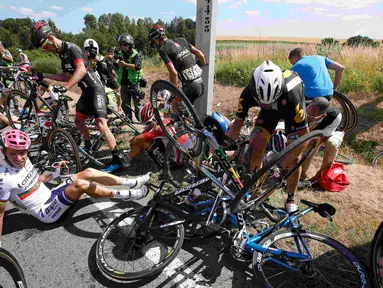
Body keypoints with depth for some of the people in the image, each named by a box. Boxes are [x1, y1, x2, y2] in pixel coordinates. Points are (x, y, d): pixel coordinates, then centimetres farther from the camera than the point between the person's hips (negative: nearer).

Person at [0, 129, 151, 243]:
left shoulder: (24, 161, -2)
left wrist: (55, 172, 7)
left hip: (50, 195, 8)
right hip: (46, 212, -8)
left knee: (88, 172, -7)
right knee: (81, 184, -31)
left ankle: (134, 183, -6)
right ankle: (125, 195, -18)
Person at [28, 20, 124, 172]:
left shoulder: (71, 48, -16)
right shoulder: (61, 53, 13)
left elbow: (82, 69, -33)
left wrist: (64, 88, -40)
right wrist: (44, 75, 16)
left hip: (95, 88, -10)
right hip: (86, 90, 10)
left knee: (101, 124, -19)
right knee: (78, 120, 19)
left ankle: (117, 160, -18)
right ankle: (88, 147, 39)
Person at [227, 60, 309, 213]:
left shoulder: (292, 97, -43)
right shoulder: (248, 94, -34)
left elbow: (303, 133, -32)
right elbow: (237, 124, -21)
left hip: (291, 109, -2)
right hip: (270, 112, 2)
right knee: (255, 150, -12)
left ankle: (291, 197, 14)